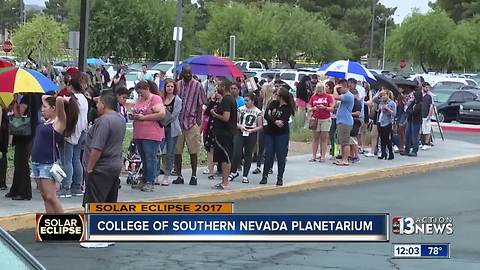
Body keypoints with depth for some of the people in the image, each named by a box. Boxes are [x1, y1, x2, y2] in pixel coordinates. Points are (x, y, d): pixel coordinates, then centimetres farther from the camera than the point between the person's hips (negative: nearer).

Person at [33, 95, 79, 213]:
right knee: (45, 197, 7)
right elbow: (44, 98, 27)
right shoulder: (47, 120, 13)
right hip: (36, 162, 8)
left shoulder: (59, 121, -9)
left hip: (48, 163, -8)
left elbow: (59, 100, -25)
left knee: (50, 197, -10)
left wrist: (66, 100, -6)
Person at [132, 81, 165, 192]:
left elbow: (161, 114, -18)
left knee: (150, 158, -7)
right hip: (139, 135, 8)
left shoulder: (155, 99, -7)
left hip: (151, 135, -8)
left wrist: (144, 117, -16)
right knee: (144, 159, 12)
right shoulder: (140, 100, 17)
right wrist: (135, 116, 10)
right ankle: (144, 181, 17)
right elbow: (135, 111, 32)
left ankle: (150, 182, -6)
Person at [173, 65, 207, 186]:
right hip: (177, 122, 3)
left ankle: (194, 176, 10)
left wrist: (198, 121, -6)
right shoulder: (177, 85, 8)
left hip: (192, 123, -3)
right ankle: (179, 176, 13)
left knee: (193, 151, 1)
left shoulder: (197, 86, 1)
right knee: (177, 151, 4)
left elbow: (200, 105, 1)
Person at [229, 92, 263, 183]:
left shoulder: (258, 112, 2)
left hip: (251, 135, -1)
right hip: (240, 133, 1)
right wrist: (240, 126, -11)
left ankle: (245, 176, 12)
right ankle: (233, 172, 11)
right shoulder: (241, 109, 8)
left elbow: (260, 126, 2)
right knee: (236, 154, -9)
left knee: (248, 155, 5)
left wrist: (252, 130, -14)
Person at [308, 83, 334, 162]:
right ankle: (313, 156, 5)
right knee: (315, 138, 4)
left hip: (325, 120, -2)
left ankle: (323, 157, 0)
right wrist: (314, 108, -9)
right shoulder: (313, 97, 10)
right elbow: (309, 108, 11)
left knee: (323, 139, -1)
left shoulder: (328, 97, 2)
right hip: (315, 119, 2)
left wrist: (324, 108, -16)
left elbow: (332, 108, -1)